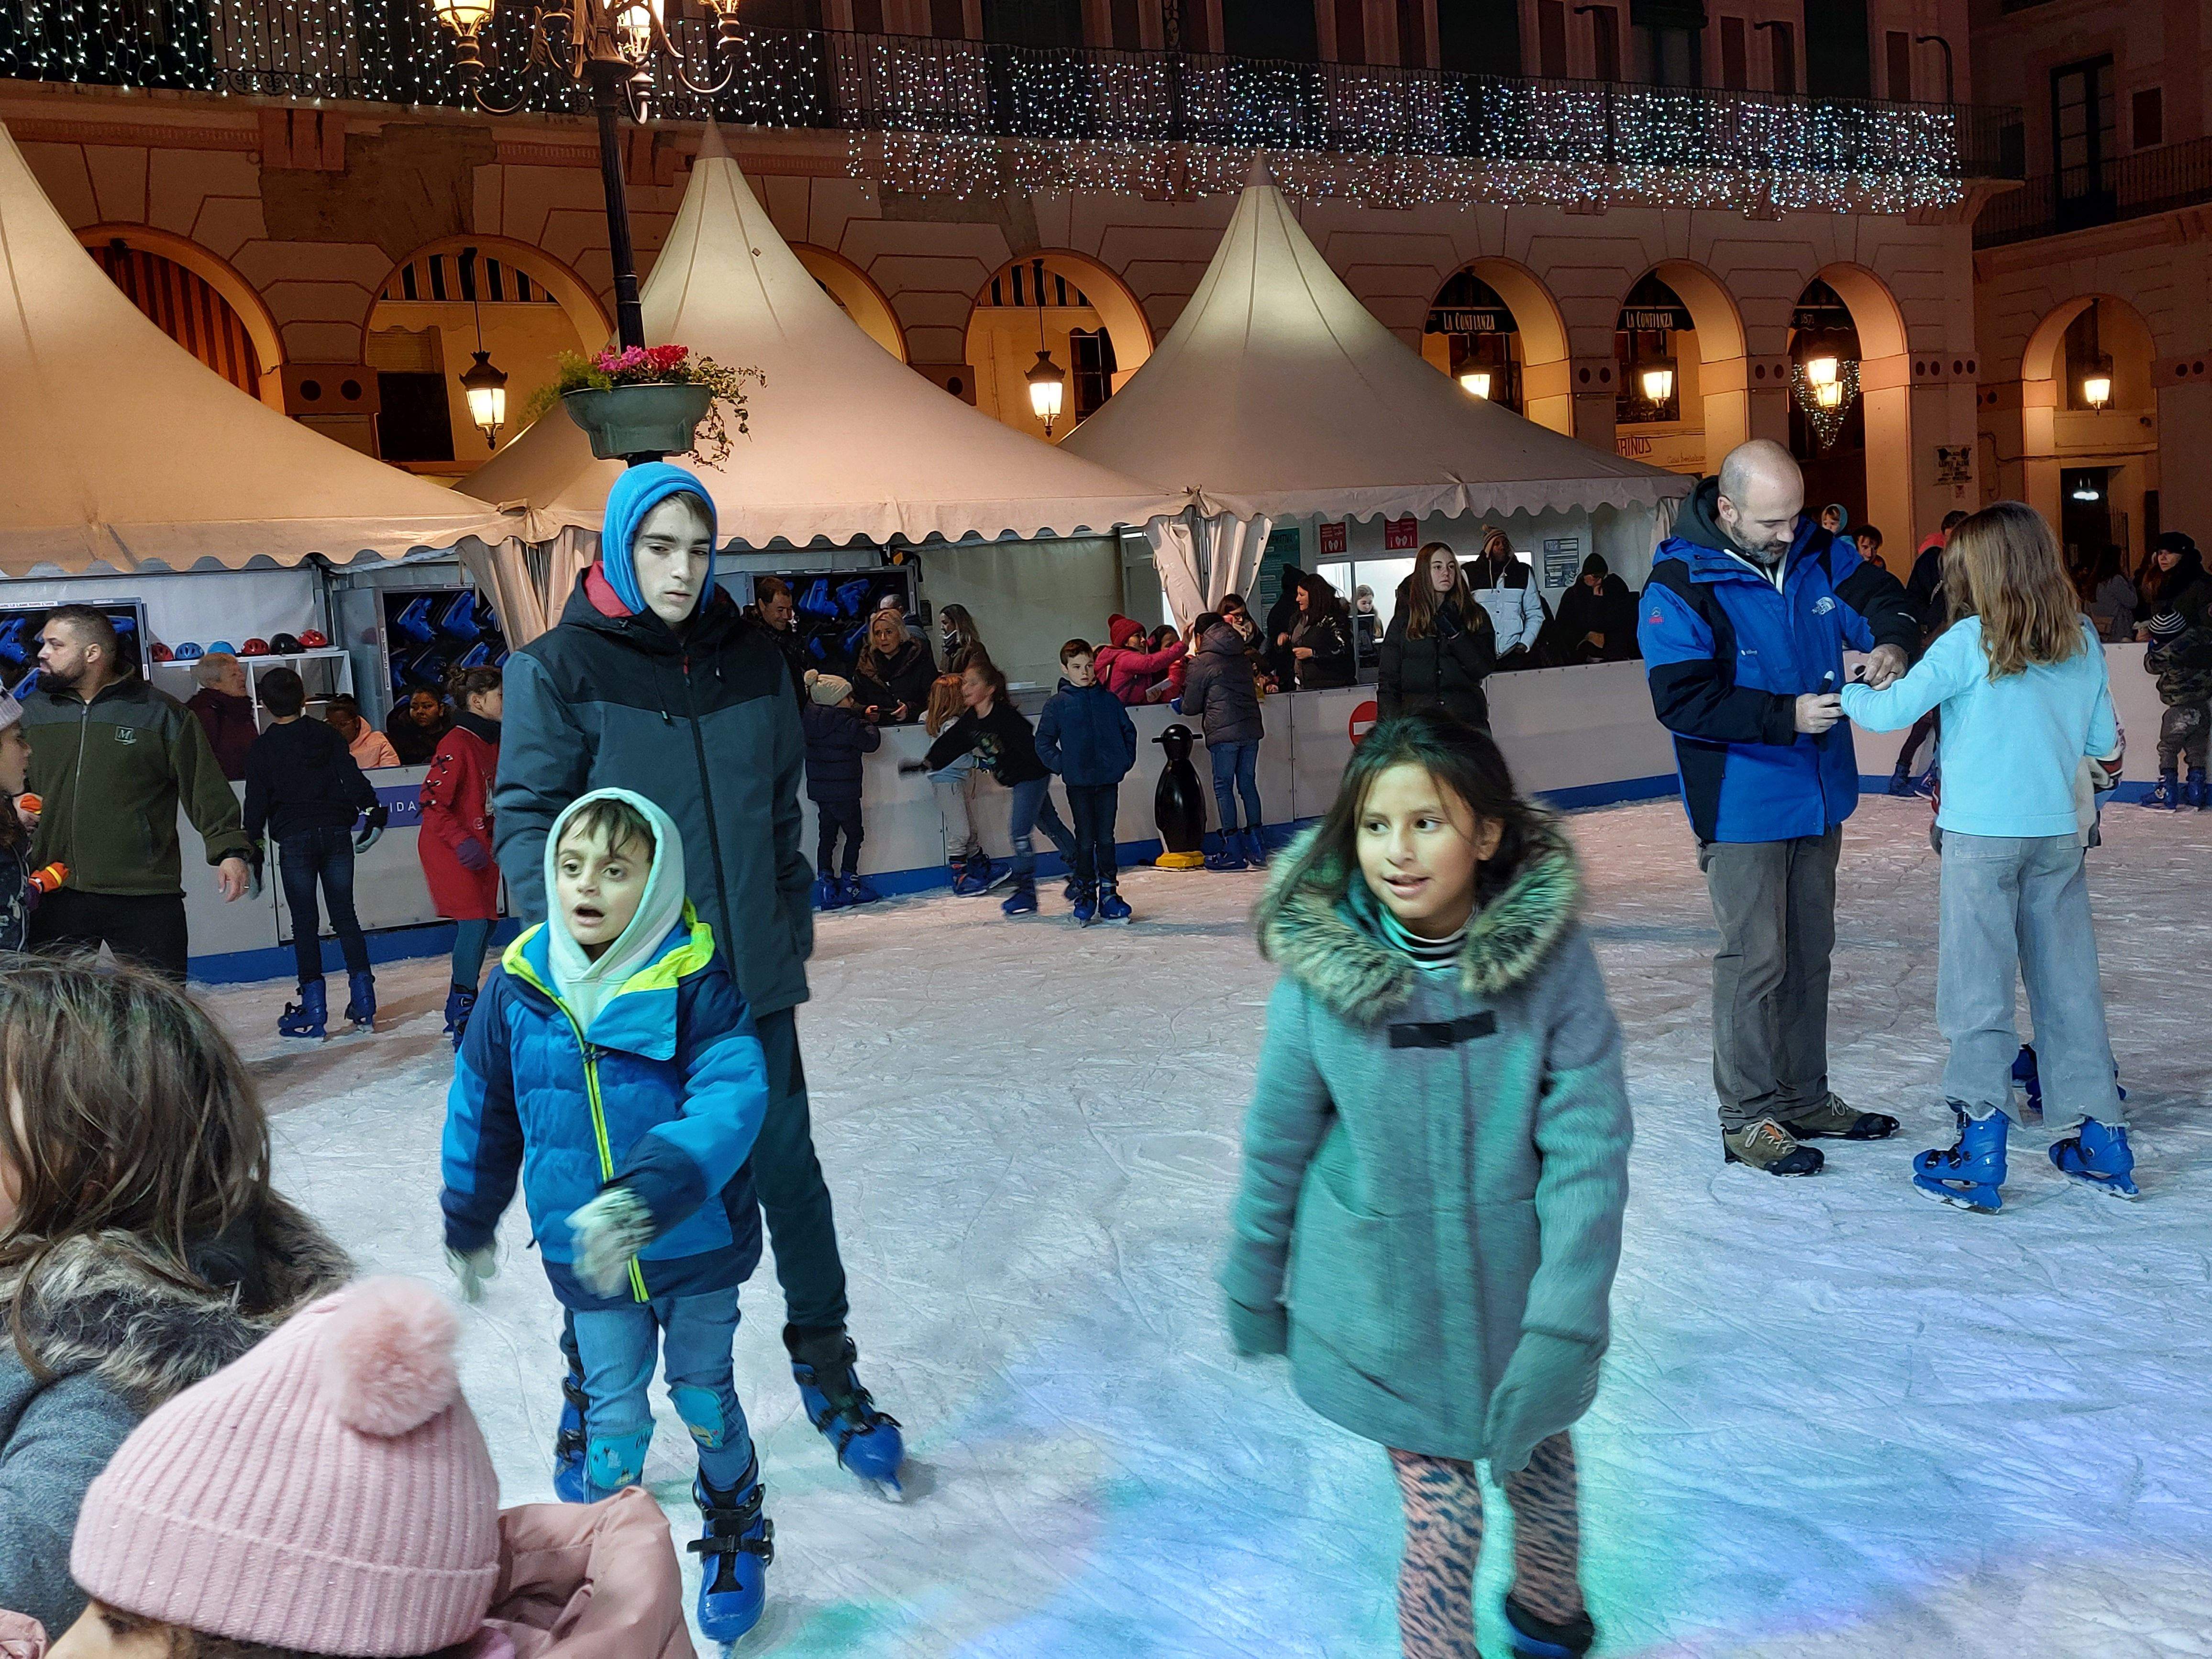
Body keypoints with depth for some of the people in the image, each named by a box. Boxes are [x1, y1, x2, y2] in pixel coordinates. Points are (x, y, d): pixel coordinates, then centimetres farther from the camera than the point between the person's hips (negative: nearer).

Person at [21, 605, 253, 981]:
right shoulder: (33, 713, 10)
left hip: (147, 898, -3)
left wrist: (229, 850, -11)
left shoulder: (161, 713, -1)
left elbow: (206, 788, -3)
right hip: (55, 898, 4)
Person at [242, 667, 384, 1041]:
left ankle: (313, 1013, 0)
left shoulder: (261, 749, 1)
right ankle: (364, 1006, 6)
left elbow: (256, 806, 0)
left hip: (294, 840, -2)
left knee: (304, 925, 1)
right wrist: (374, 811, 3)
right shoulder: (327, 736, 7)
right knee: (345, 917, 7)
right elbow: (353, 779, -2)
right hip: (336, 832, 2)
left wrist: (253, 855, 3)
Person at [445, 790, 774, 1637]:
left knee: (703, 1393, 16)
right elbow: (481, 1110, 5)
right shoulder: (519, 985, -8)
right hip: (586, 1253, 2)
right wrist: (469, 1224, 15)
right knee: (614, 1409, 13)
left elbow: (731, 1100, -30)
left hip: (698, 1245, -2)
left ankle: (735, 1535, 41)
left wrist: (653, 1192, -44)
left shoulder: (695, 981, -19)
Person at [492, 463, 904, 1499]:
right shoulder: (563, 666, -6)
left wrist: (792, 925, 11)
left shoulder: (748, 662, 7)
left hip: (750, 975, 4)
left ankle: (826, 1367, 29)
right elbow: (529, 819, -8)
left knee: (787, 1169, 11)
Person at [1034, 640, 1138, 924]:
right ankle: (1085, 895, 13)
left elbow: (1129, 731, 15)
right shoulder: (1057, 704, -1)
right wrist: (1061, 765, -5)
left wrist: (1126, 761, 4)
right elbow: (1043, 742, 5)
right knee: (1085, 840, 2)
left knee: (1106, 838, 6)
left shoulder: (1109, 700, 5)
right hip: (1078, 783, -2)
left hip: (1109, 780, 2)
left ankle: (1109, 894, 14)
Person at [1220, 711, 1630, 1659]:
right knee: (1442, 1522, 4)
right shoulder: (1319, 974, -18)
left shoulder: (1552, 959, -19)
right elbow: (1278, 1148, -5)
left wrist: (1563, 1326, -22)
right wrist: (1253, 1288, 7)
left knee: (1541, 1469, 25)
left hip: (1518, 1289, 2)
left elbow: (1587, 1146, -17)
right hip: (1390, 1305, -1)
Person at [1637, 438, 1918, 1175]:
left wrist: (1891, 641, -16)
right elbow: (1681, 700, -22)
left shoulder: (1817, 554, 1)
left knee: (1810, 952, 16)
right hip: (1741, 804, -7)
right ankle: (1747, 1119, 7)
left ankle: (1805, 1098, 29)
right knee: (1755, 960, -4)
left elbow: (1880, 596, 8)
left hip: (1820, 795, 7)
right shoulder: (1678, 587, -17)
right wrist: (1786, 715, -27)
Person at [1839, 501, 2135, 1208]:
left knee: (1980, 991, -1)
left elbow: (1891, 711, -13)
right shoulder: (2083, 640, 4)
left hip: (1982, 837, -5)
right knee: (2069, 984, 12)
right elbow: (2103, 742, 11)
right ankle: (2103, 1140, 19)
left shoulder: (1971, 643, -11)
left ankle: (1980, 1157, 1)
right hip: (2059, 833, 5)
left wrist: (1844, 692, 6)